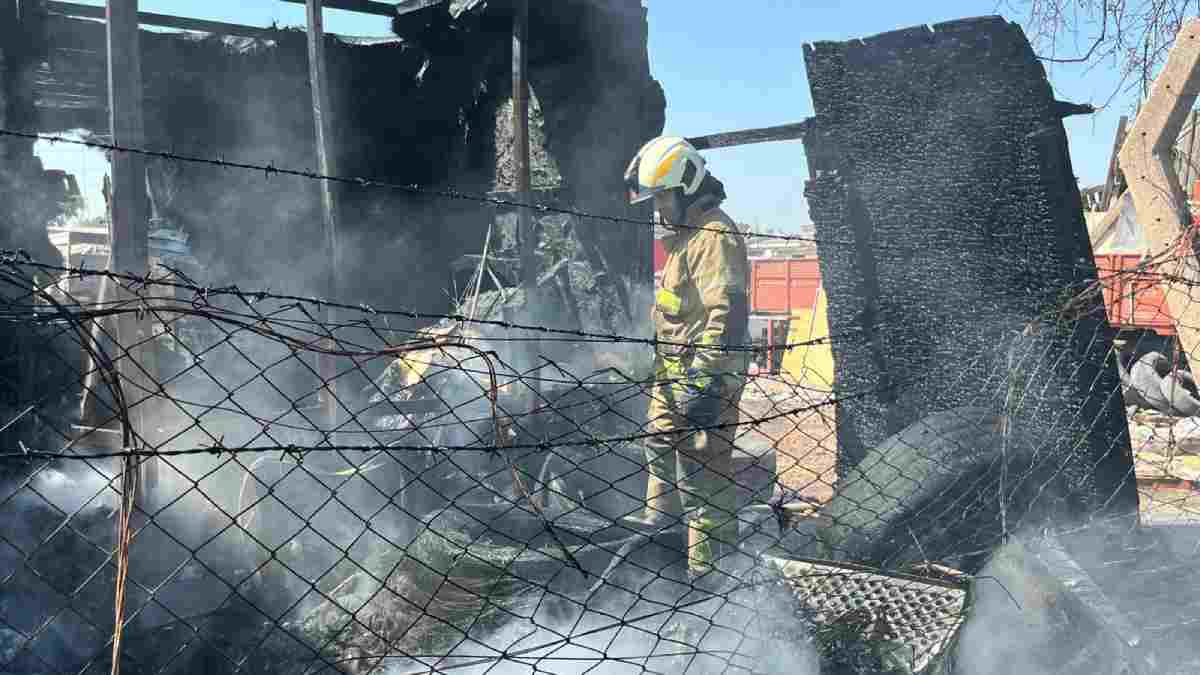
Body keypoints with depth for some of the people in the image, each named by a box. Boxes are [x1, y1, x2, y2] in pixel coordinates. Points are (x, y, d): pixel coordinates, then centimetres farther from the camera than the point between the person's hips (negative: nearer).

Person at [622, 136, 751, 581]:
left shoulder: (715, 236, -19)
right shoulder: (687, 232, 16)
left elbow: (728, 312, -27)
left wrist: (705, 378, -30)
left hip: (703, 372, -11)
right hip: (675, 368, 11)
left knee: (700, 468, -7)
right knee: (660, 439, 28)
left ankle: (711, 564, 3)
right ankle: (663, 510, 51)